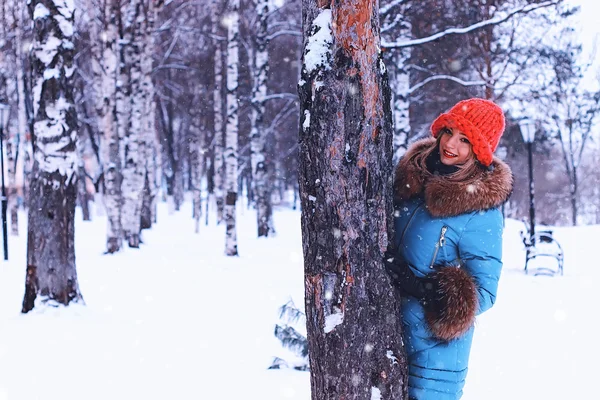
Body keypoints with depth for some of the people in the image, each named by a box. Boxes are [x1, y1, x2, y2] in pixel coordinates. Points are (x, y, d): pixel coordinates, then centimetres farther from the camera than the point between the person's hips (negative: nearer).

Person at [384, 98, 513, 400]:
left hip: (436, 342, -6)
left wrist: (417, 286, -27)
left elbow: (483, 294, -17)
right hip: (388, 328, 6)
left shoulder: (481, 210, -18)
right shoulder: (414, 171, -1)